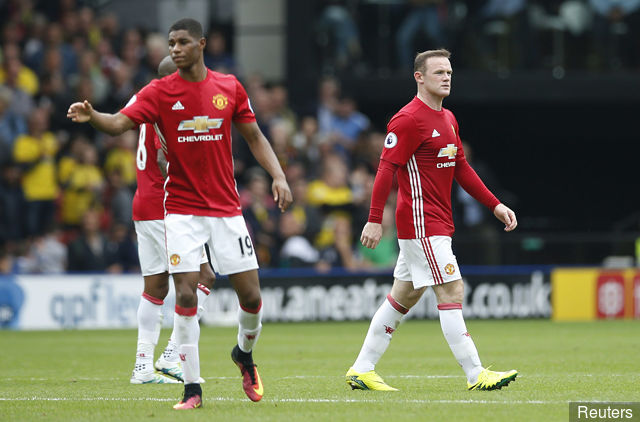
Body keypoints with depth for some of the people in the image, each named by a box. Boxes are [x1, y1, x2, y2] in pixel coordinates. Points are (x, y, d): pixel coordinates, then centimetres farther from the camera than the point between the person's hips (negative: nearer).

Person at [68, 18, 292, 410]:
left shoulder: (229, 87, 3)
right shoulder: (160, 91, -4)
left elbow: (254, 136, 11)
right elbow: (119, 123, -17)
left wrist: (279, 176, -2)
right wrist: (92, 116, -38)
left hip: (226, 208, 2)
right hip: (182, 210, -2)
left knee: (251, 296, 1)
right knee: (186, 294, -12)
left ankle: (244, 354, 32)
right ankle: (192, 388, -4)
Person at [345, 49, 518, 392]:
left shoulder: (447, 119, 15)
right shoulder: (408, 119, -13)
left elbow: (461, 169, 22)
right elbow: (386, 169, -16)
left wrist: (495, 205, 16)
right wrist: (375, 220, -21)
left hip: (436, 223, 10)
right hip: (422, 223, -10)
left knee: (404, 296, 12)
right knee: (452, 291, -11)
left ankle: (362, 370, 18)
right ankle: (475, 375, -10)